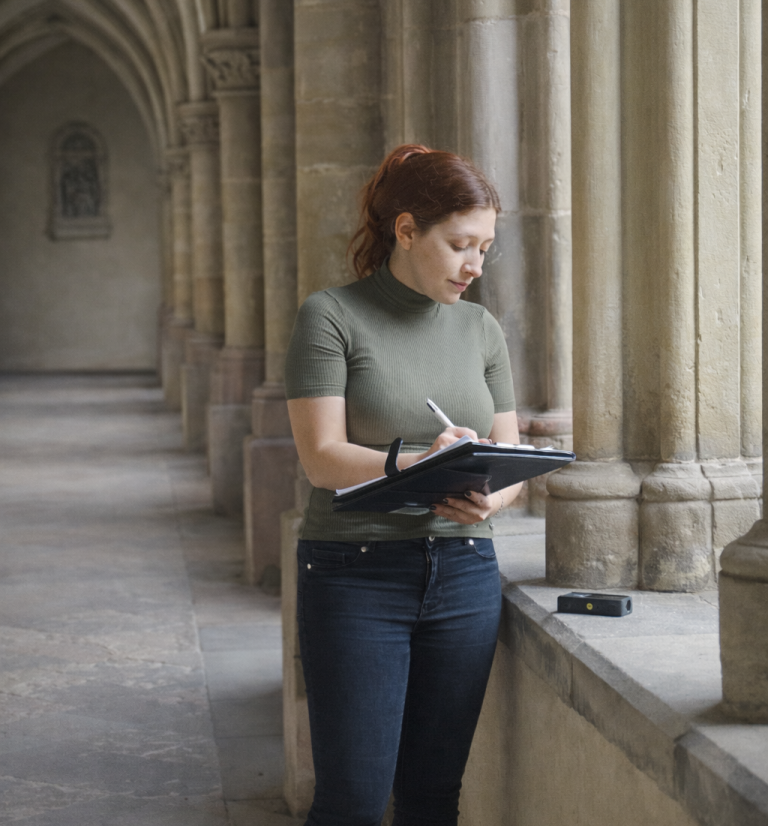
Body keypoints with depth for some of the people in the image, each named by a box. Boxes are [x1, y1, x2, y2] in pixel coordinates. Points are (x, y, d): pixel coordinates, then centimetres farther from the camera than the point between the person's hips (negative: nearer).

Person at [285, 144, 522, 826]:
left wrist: (487, 499, -13)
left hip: (464, 572, 5)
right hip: (356, 573, -4)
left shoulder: (482, 330, 11)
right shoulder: (332, 317, -4)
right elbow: (322, 456, -11)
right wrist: (415, 466, -26)